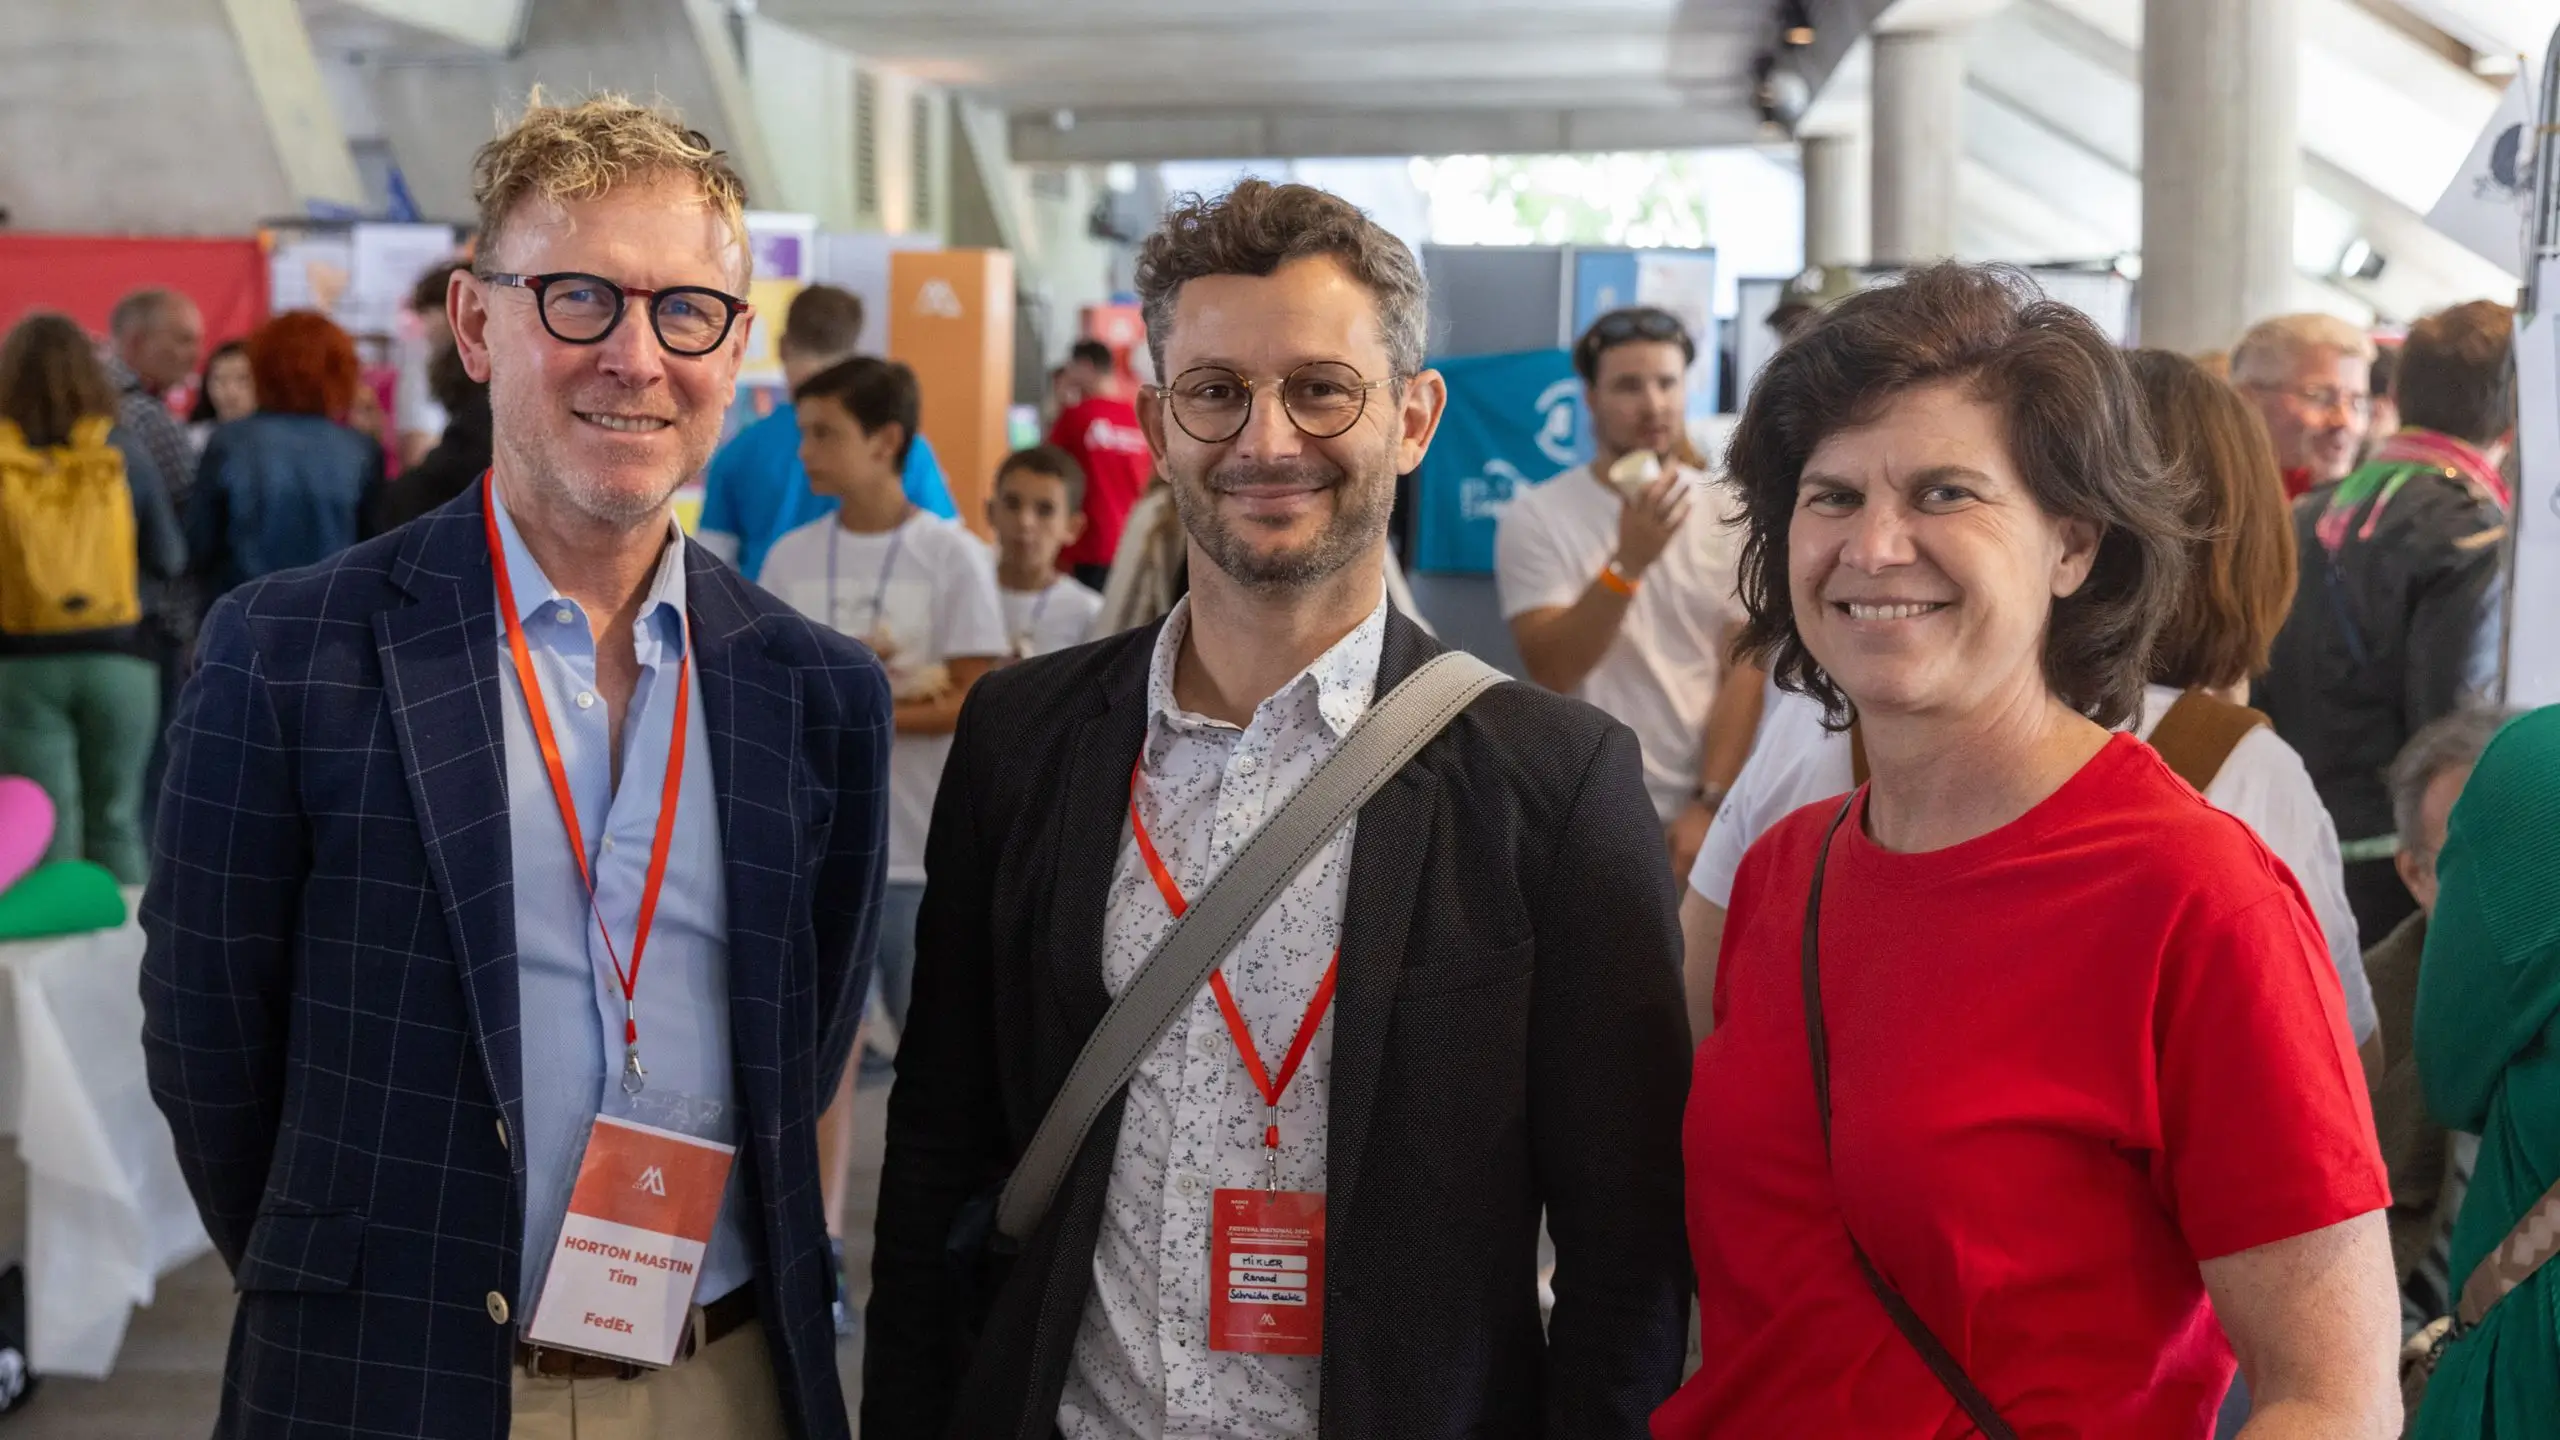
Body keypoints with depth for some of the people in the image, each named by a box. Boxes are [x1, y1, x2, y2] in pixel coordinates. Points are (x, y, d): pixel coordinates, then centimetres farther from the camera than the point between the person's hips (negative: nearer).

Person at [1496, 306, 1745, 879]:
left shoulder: (1727, 517, 2)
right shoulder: (1536, 518, -5)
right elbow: (1553, 670, -14)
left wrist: (1710, 803, -8)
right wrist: (1629, 560, -25)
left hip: (1698, 817, 2)